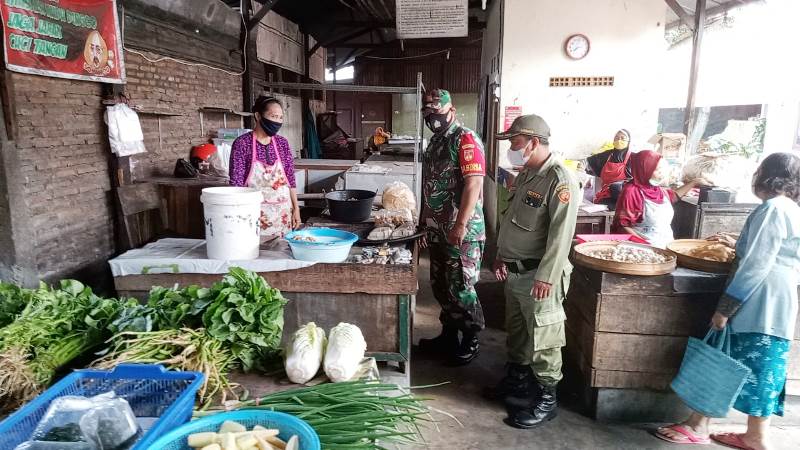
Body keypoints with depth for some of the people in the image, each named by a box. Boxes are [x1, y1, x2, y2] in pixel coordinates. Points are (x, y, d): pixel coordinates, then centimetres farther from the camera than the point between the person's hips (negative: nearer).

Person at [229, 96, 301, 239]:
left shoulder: (282, 143, 4)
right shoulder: (242, 143, -8)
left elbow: (290, 179, 7)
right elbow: (236, 181, -8)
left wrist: (296, 208, 4)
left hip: (282, 212, 4)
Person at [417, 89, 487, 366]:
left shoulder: (466, 139, -12)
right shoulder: (436, 141, 15)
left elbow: (474, 184, -20)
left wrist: (461, 225, -25)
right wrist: (424, 222, 20)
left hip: (462, 232, -9)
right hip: (438, 229, 9)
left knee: (460, 289, 0)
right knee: (440, 286, 15)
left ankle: (471, 342, 16)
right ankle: (449, 335, 30)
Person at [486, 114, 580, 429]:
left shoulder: (559, 179, -18)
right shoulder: (525, 174, 10)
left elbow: (561, 235, -23)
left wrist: (546, 276, -23)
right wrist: (501, 256, 15)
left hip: (538, 275, -9)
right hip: (514, 271, 9)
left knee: (542, 339, 3)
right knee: (516, 330, 21)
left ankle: (546, 399, 17)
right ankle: (517, 379, 39)